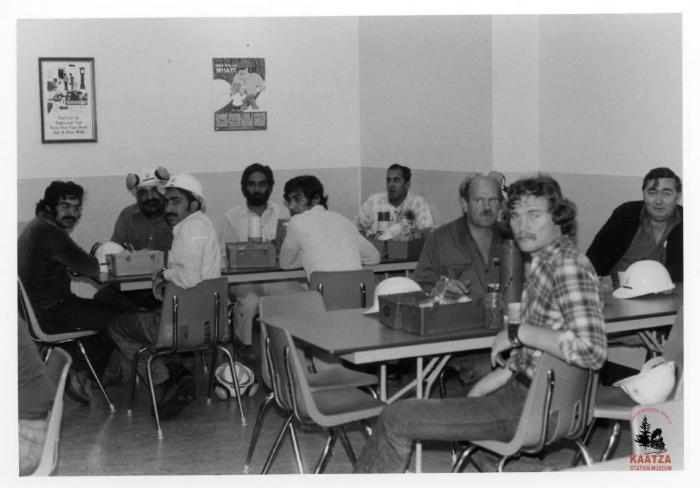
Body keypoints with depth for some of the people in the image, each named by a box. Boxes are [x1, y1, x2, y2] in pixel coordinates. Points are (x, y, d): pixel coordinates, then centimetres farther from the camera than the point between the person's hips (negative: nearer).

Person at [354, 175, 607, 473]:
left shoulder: (569, 266, -20)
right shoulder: (545, 262, 11)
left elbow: (592, 351, -33)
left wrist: (519, 333, -26)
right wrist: (496, 378, 9)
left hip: (531, 408, -10)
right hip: (524, 388, 10)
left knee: (396, 419, -6)